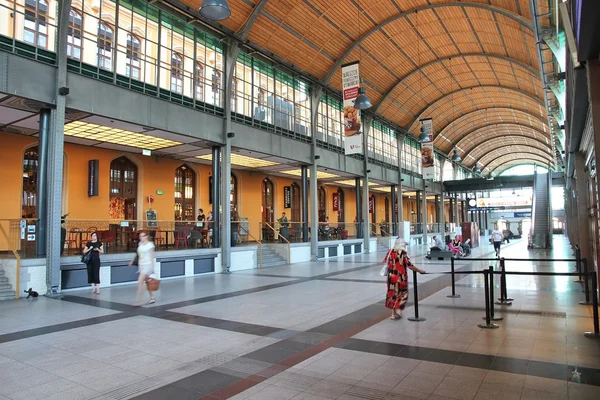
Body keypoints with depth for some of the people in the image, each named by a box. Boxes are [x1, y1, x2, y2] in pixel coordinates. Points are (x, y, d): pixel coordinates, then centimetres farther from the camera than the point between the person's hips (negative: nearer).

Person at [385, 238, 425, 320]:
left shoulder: (390, 251, 0)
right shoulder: (403, 253, -13)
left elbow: (386, 262, 7)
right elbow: (409, 265, -15)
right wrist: (419, 270, -3)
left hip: (391, 276, 4)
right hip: (401, 277, -4)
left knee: (392, 294, 12)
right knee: (402, 293, 15)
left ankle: (393, 313, 17)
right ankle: (398, 309, 4)